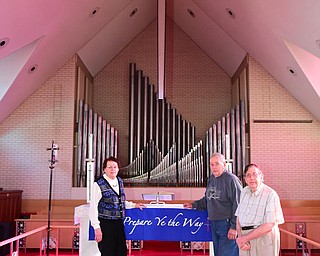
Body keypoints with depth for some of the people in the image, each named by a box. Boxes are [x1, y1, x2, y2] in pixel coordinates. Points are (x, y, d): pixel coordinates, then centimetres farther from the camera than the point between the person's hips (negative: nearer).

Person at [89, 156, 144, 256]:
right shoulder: (98, 184, -12)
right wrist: (96, 227, -18)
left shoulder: (120, 182, 9)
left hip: (119, 224, 6)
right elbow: (93, 208, -14)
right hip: (105, 224, -6)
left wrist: (134, 205, 17)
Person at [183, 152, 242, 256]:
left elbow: (238, 205, -18)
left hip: (227, 224, -8)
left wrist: (234, 226, -19)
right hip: (214, 224, 8)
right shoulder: (212, 179, 12)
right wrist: (193, 205, 14)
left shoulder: (231, 179, -14)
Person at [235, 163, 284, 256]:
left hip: (263, 237, -5)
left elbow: (269, 226, -16)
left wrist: (245, 238, -14)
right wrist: (240, 237, -8)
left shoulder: (271, 194, -11)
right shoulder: (245, 191, 10)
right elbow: (238, 217, 8)